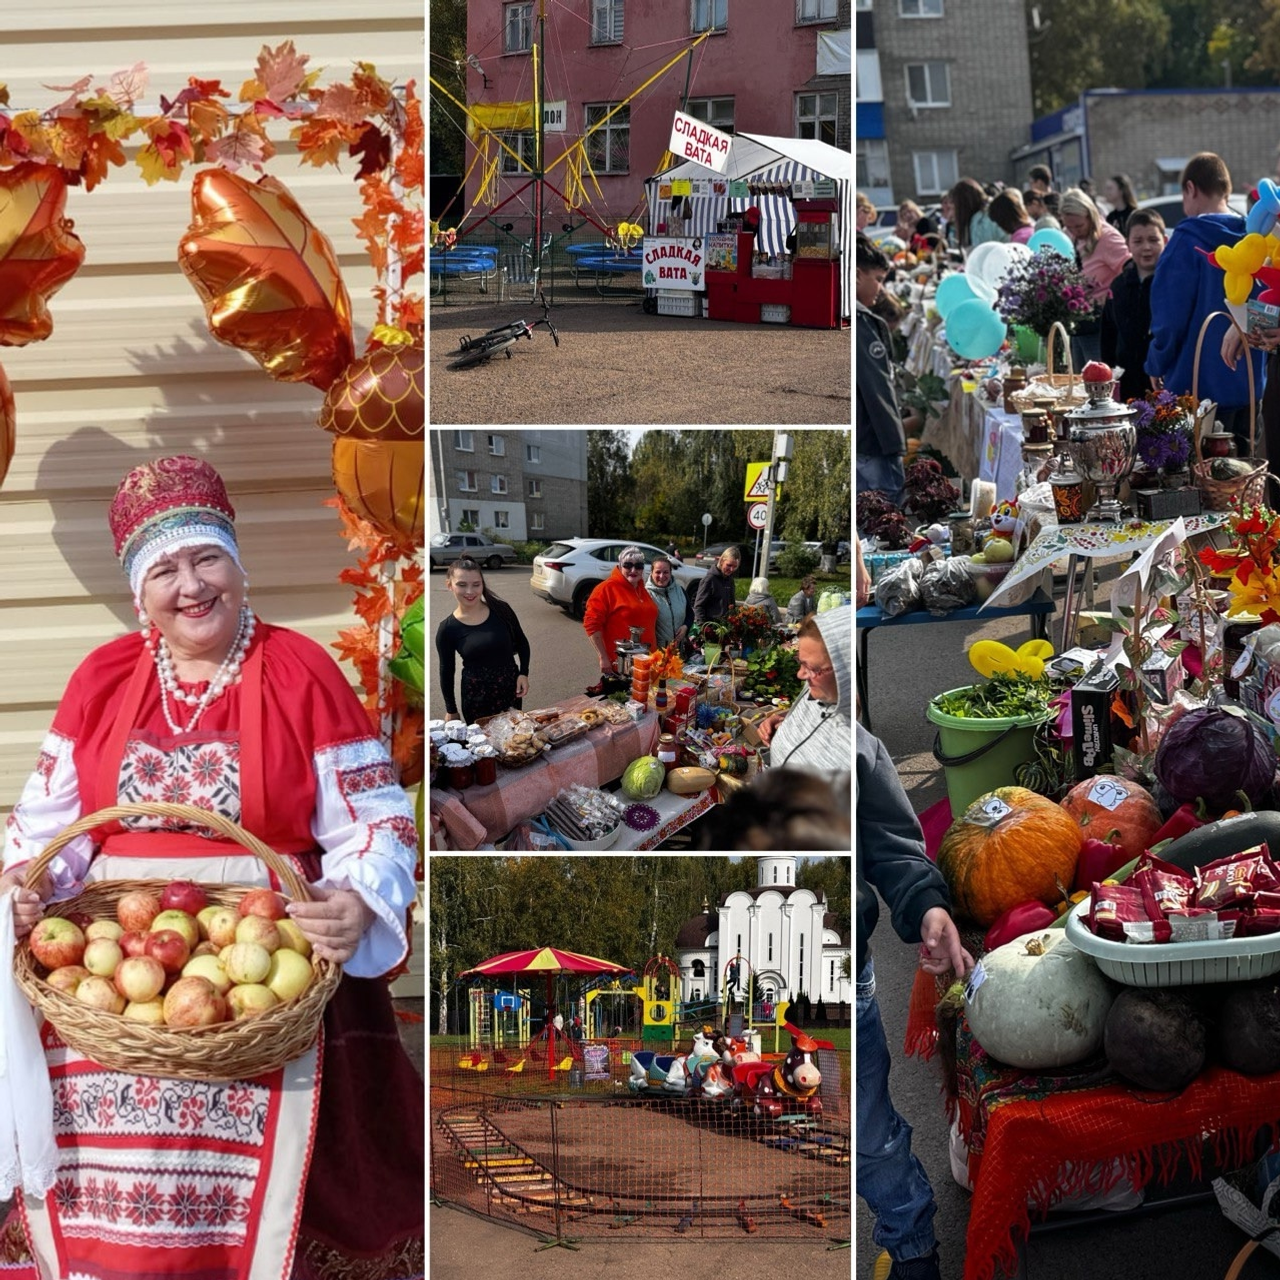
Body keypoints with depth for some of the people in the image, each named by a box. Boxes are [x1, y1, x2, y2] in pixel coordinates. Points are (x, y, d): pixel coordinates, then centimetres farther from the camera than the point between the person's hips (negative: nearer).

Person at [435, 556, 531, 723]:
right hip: (476, 697, -1)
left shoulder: (501, 610, -5)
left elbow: (522, 643, 8)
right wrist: (451, 709, 4)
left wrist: (523, 673, -4)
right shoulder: (448, 628, -8)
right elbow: (446, 671, 1)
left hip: (510, 689, 2)